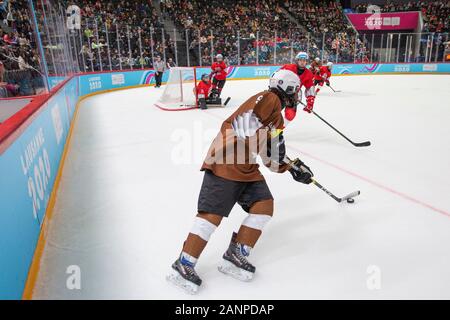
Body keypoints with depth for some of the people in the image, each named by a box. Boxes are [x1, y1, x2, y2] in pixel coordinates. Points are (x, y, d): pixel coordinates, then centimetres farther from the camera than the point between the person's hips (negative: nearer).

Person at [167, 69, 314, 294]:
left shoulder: (277, 117, 24)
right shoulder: (269, 98, -4)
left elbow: (272, 158, 25)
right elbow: (244, 121, -21)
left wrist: (293, 168, 21)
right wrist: (264, 137, -19)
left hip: (248, 169, 10)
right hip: (225, 162, -10)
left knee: (265, 205, 2)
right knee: (213, 214, -11)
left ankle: (235, 256, 7)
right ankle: (183, 266, -1)